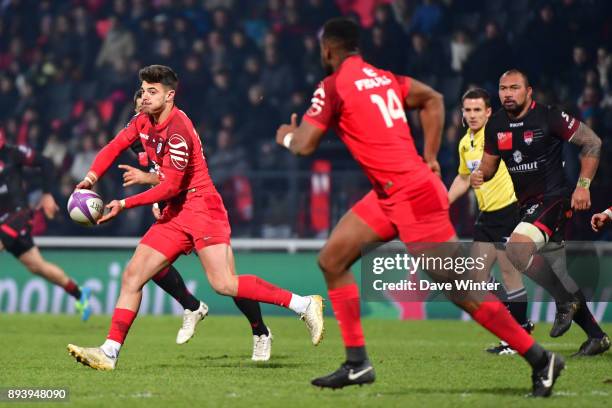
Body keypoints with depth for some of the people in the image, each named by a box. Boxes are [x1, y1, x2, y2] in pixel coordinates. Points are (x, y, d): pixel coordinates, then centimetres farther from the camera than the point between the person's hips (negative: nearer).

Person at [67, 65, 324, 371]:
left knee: (224, 284, -19)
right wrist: (91, 177, -4)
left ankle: (304, 305, -11)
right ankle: (109, 352, 0)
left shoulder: (177, 131, -18)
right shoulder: (144, 121, 9)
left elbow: (170, 186, -18)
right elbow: (115, 147, 16)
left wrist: (125, 204, -15)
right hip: (175, 214, 9)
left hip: (202, 210, -9)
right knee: (132, 275, 0)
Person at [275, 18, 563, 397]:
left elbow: (304, 144, -12)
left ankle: (540, 359, -1)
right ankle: (358, 363, 11)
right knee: (332, 261, 10)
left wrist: (287, 135, 12)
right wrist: (429, 158, 20)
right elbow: (433, 99, 22)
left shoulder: (333, 87, -10)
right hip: (390, 195, 9)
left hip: (412, 195, -9)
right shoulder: (383, 77, 14)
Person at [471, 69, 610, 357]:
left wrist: (583, 185, -15)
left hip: (555, 200, -8)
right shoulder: (496, 125, 5)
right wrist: (480, 175, -5)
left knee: (517, 248, -30)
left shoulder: (548, 117, -14)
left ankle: (566, 301, -12)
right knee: (558, 276, 11)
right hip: (528, 206, 8)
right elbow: (490, 162, 19)